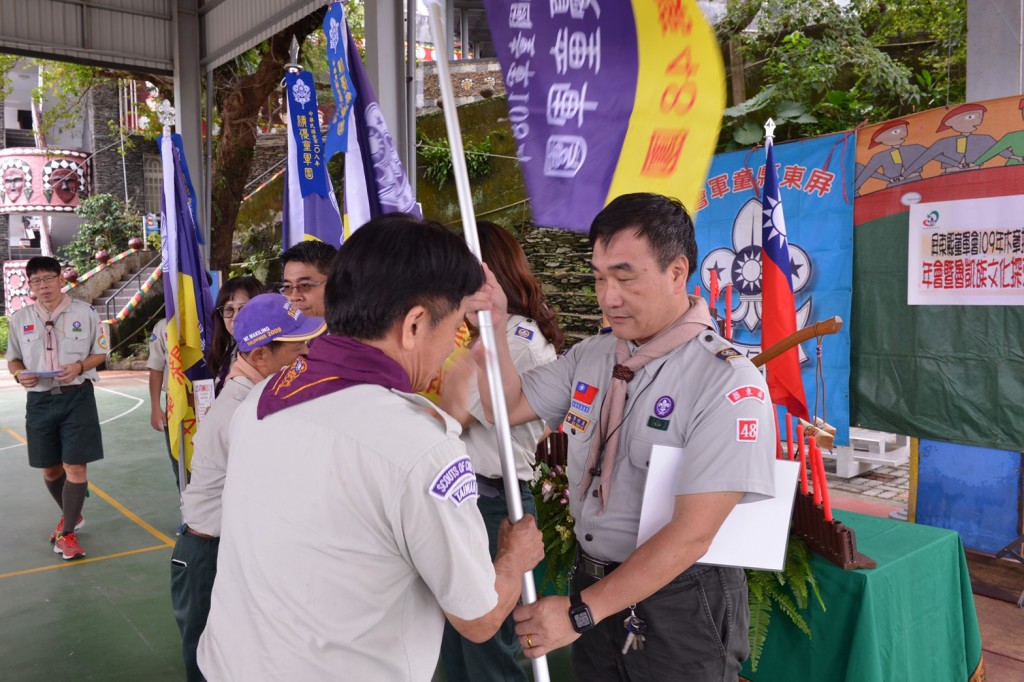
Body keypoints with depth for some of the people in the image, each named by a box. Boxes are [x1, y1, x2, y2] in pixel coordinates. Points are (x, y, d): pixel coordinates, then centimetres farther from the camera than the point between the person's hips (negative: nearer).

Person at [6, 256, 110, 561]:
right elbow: (13, 358, 15)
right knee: (49, 469, 13)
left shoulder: (84, 312, -3)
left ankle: (67, 533, 8)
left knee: (75, 467, -4)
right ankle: (71, 515, 38)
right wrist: (19, 373, -8)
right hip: (40, 400, 4)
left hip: (77, 397, -3)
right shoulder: (20, 319, 5)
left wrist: (79, 367, -15)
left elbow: (100, 353, 4)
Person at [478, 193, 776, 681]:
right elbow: (510, 407, 7)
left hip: (679, 603, -5)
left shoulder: (729, 383, -21)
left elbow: (691, 535, -24)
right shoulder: (590, 356, 1)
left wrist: (579, 611, -24)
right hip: (593, 584, 6)